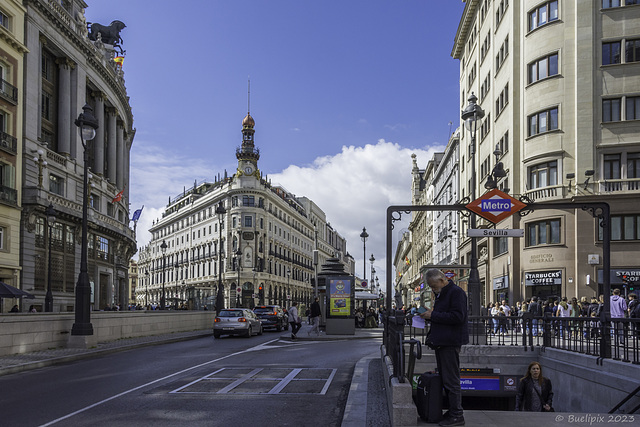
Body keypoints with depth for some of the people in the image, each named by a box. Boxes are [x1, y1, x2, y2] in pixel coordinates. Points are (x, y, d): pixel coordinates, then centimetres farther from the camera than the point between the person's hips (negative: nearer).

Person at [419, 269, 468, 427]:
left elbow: (458, 316, -22)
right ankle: (452, 411, 21)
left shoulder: (456, 292, -12)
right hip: (441, 342, 10)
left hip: (450, 343, -10)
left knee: (451, 381, -7)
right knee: (444, 379, 13)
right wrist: (429, 314, 8)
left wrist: (433, 315, -18)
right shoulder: (441, 294, 19)